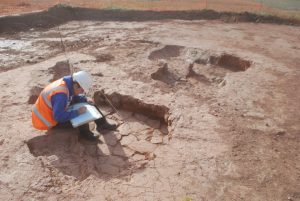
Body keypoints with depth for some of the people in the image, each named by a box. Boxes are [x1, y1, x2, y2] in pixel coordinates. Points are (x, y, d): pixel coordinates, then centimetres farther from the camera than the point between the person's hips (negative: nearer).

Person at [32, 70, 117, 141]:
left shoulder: (67, 82, -11)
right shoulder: (60, 94, -36)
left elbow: (75, 97, 7)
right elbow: (59, 117, -36)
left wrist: (86, 100, -9)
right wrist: (77, 112, -30)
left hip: (54, 112, 9)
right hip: (47, 121, -9)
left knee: (82, 100, -1)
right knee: (80, 114, -26)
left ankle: (102, 123, 0)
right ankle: (85, 133, -1)